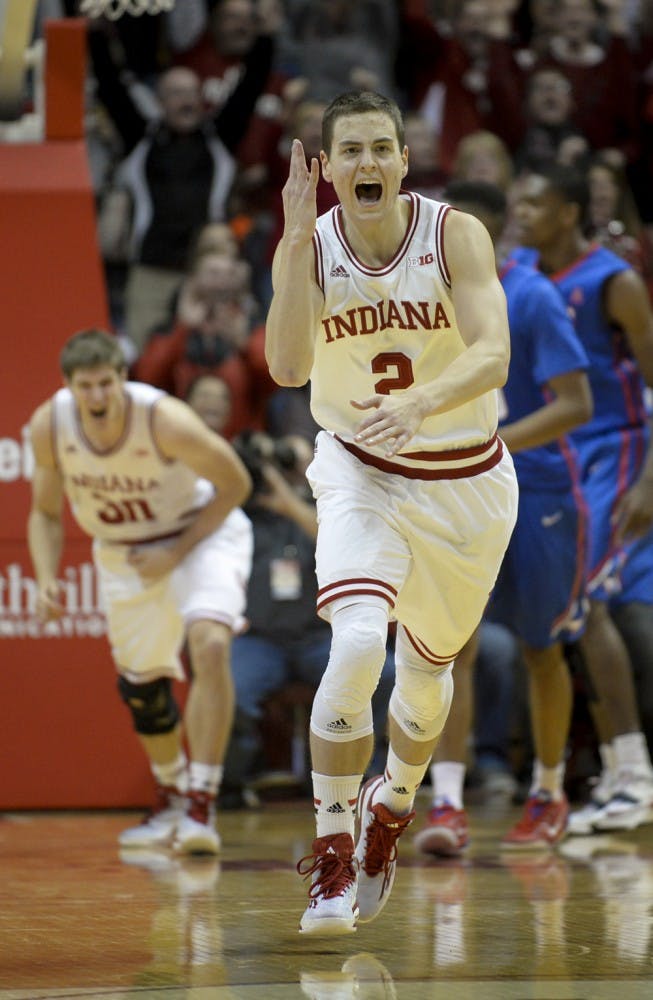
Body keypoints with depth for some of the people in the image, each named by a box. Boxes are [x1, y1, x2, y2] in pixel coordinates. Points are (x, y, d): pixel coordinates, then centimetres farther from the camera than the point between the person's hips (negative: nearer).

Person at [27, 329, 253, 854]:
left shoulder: (165, 419, -33)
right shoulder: (49, 426, -20)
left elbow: (235, 483, -18)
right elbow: (46, 512, -3)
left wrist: (175, 555, -22)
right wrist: (46, 579, -19)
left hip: (201, 532, -5)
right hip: (122, 551, 5)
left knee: (210, 643, -29)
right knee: (140, 684, 13)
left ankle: (201, 805, -26)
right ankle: (172, 796, 40)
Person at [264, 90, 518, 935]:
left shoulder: (457, 236, -16)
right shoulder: (308, 249, -13)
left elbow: (492, 356, -28)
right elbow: (287, 367, -27)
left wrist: (417, 405, -47)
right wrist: (297, 242, -34)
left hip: (466, 480, 1)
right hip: (362, 475, -1)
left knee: (427, 668, 17)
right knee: (357, 645, -25)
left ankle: (390, 807, 47)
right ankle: (332, 852, -14)